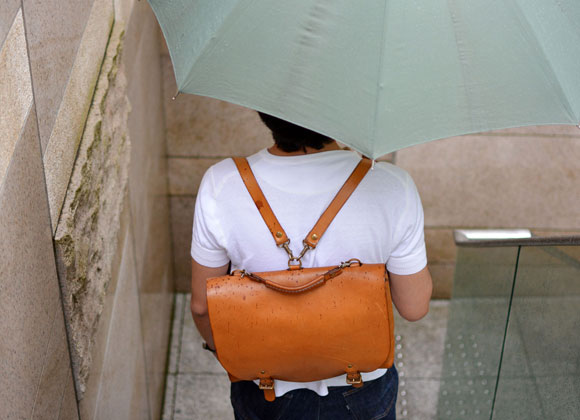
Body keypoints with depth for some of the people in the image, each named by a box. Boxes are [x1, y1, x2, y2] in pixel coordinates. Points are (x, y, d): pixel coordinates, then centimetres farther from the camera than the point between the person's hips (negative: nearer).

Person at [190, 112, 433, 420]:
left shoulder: (221, 186, -26)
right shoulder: (391, 187, -28)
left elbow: (202, 305, -11)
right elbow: (414, 308, -15)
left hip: (264, 392, 0)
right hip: (362, 390, 0)